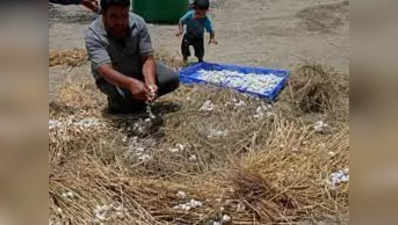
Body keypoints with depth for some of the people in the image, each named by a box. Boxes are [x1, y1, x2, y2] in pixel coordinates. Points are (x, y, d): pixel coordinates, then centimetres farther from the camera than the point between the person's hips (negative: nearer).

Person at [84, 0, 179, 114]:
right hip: (112, 78, -3)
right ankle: (117, 104, 2)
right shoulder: (93, 34, -28)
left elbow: (147, 58, -22)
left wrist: (150, 83, -42)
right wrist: (131, 83, -59)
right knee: (123, 94, -34)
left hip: (138, 69, 3)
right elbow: (105, 69, -40)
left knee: (172, 78, -15)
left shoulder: (138, 23, -20)